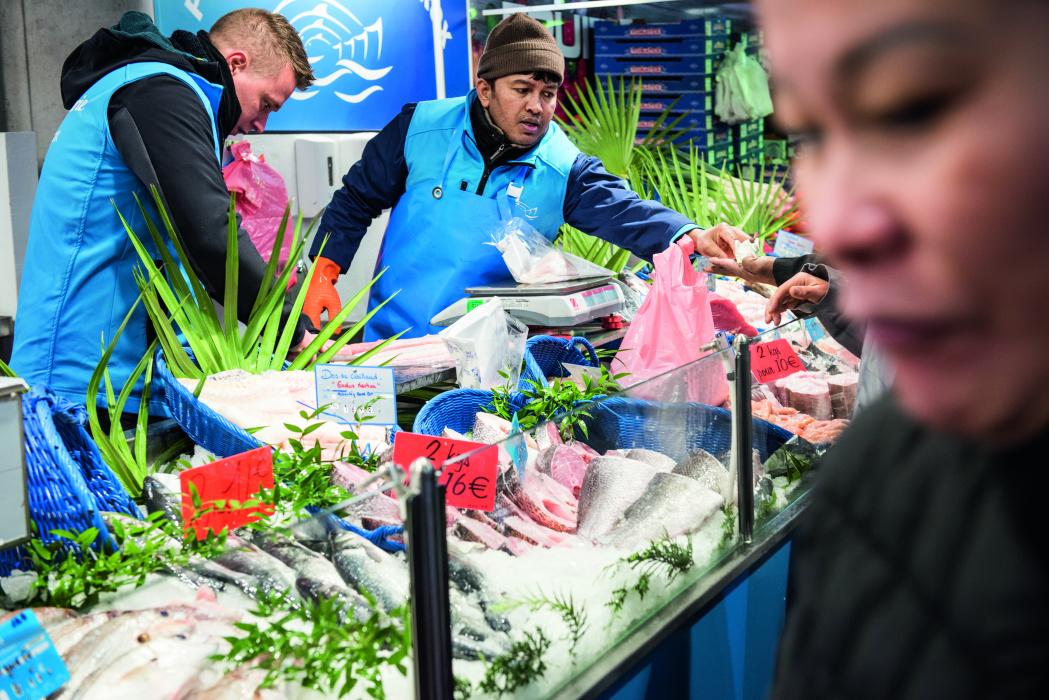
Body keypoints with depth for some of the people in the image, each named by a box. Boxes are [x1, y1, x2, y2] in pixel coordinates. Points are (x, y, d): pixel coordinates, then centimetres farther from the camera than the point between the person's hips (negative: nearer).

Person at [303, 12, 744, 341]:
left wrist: (694, 238, -41)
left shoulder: (565, 169, -7)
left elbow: (626, 212, -22)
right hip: (392, 340, 0)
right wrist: (323, 272, -1)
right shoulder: (421, 128, -6)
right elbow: (356, 200, 7)